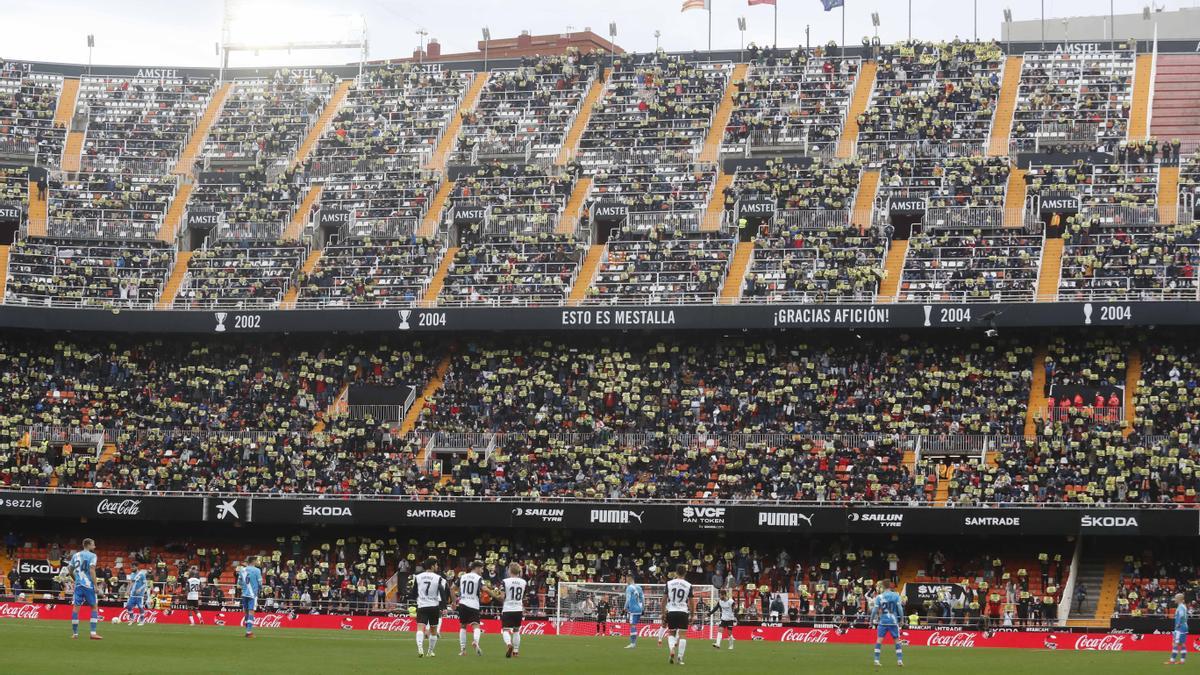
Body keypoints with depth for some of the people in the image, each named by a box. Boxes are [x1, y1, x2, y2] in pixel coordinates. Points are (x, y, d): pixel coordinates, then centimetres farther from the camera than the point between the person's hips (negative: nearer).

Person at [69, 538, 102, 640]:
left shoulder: (75, 555, 13)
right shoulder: (92, 556, -4)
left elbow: (71, 571, 17)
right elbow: (92, 570, -15)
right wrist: (95, 585, -13)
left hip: (78, 585, 4)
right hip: (88, 585, -4)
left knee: (76, 607, 4)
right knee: (94, 607, 5)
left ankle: (74, 633, 4)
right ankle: (93, 633, -2)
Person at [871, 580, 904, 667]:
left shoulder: (879, 597, -2)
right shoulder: (896, 596, -1)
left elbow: (875, 610, -2)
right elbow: (899, 608, -3)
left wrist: (871, 620, 10)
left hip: (882, 621, -1)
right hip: (893, 621, 1)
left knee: (879, 639, 2)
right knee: (897, 640, 9)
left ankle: (876, 660, -4)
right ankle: (900, 660, 6)